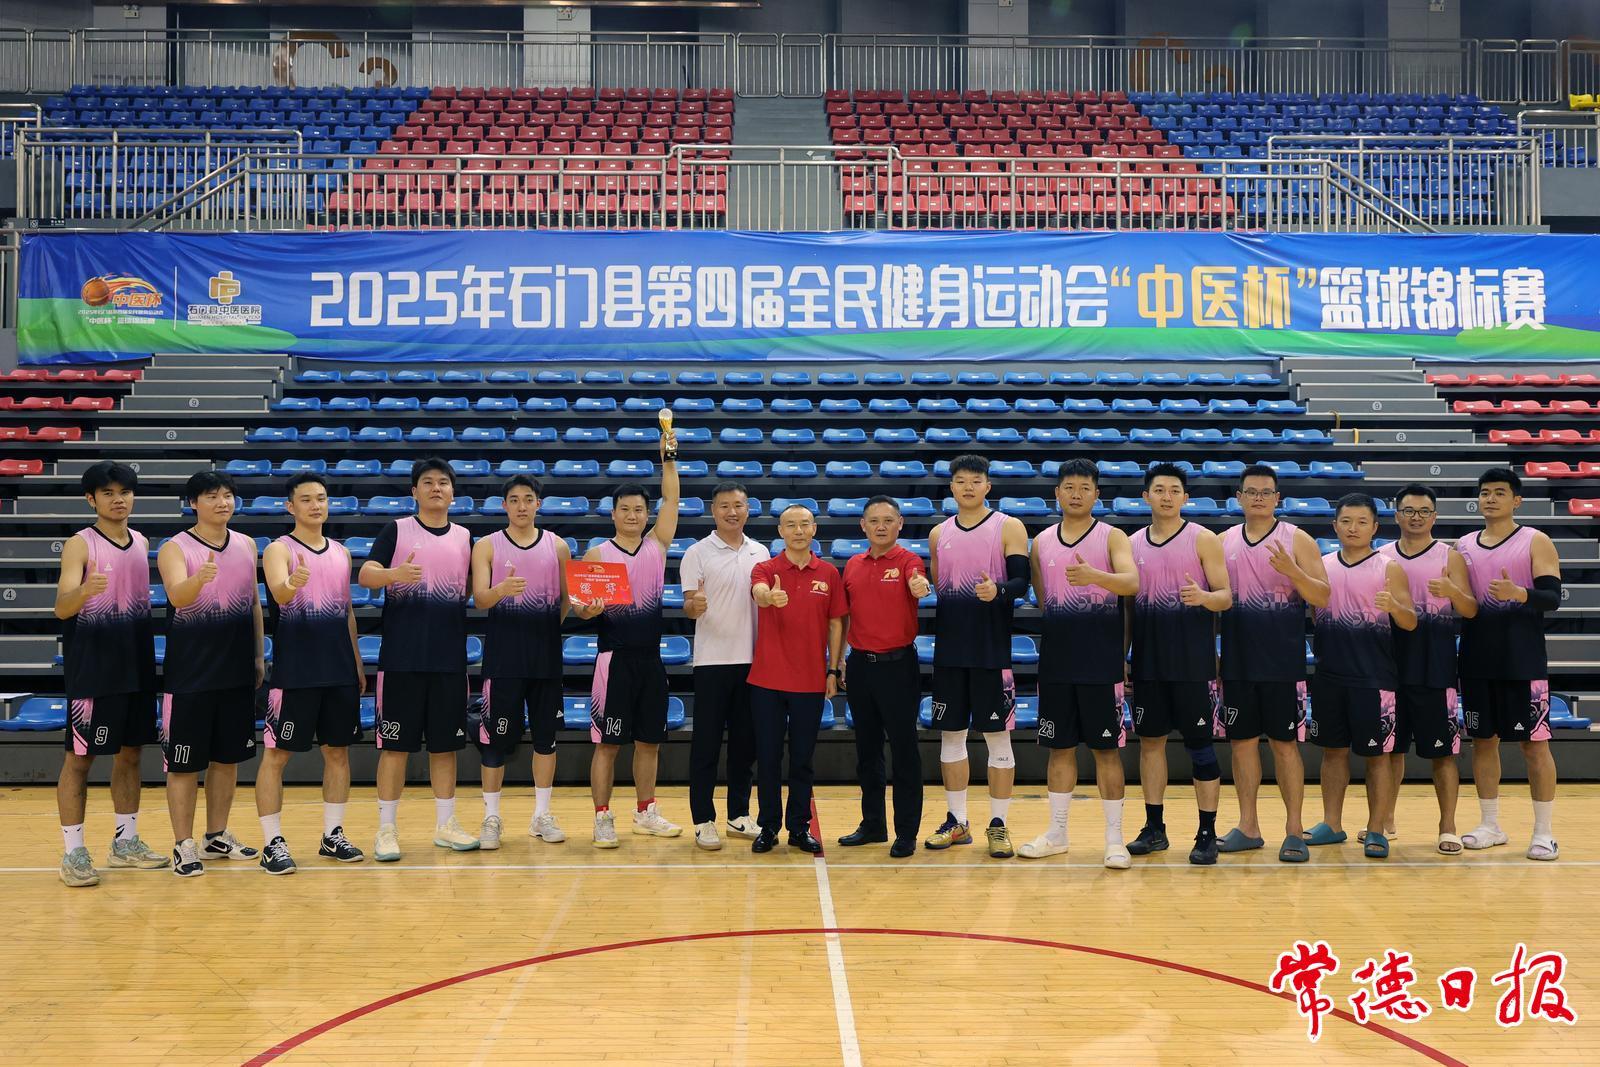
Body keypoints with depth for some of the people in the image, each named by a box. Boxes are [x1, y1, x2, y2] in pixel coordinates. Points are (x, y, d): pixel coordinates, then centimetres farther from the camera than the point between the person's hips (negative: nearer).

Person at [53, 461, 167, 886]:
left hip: (137, 666, 6)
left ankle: (126, 842, 22)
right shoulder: (79, 545, -9)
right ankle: (73, 852, 8)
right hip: (92, 668, -6)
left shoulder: (142, 543, 9)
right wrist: (85, 590, -40)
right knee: (79, 756, 0)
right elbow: (62, 608, -19)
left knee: (130, 753, 12)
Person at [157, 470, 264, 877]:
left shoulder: (246, 545, 7)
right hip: (190, 673, -5)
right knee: (184, 762, 2)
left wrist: (259, 656, 10)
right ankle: (184, 846, 11)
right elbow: (177, 596, -26)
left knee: (228, 756, 13)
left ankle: (217, 836, 26)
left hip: (237, 671, 5)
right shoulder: (175, 549, -8)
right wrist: (200, 578, -47)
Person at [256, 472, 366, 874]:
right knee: (276, 753, -1)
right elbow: (278, 593, -25)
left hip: (340, 670, 6)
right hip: (294, 671, -5)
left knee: (338, 751, 10)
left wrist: (358, 664, 15)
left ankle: (333, 835, 21)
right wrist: (293, 582, -48)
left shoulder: (341, 553, 12)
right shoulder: (279, 549, -5)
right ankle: (273, 843, 7)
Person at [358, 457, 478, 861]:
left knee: (445, 744, 10)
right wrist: (394, 573, -29)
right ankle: (386, 829, 12)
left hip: (450, 659, 3)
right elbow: (364, 575, -10)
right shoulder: (396, 531, 1)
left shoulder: (465, 537, 10)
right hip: (401, 658, -3)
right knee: (395, 744, 2)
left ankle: (445, 825, 20)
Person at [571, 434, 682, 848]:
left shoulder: (657, 544, 8)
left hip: (651, 658, 4)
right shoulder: (597, 554, -1)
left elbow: (672, 499, 4)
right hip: (615, 658, -4)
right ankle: (603, 818, 8)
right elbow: (579, 603, -2)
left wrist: (668, 457, -3)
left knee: (649, 740, 11)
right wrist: (586, 609, -24)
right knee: (607, 743, 0)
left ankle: (646, 813, 23)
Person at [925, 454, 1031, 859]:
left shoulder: (1009, 527, 0)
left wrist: (998, 591, -28)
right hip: (949, 648, 4)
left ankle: (998, 825, 10)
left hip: (992, 649, -4)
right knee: (950, 735, 8)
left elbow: (1021, 581, -10)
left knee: (997, 736, 1)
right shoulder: (939, 534, 12)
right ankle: (956, 822, 19)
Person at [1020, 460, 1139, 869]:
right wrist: (1041, 661, 12)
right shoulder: (1041, 542, 9)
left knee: (1107, 748, 1)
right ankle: (1057, 833, 21)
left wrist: (1094, 576, -39)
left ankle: (1114, 838, 10)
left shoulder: (1112, 537, -2)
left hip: (1101, 665, -3)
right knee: (1060, 747, 10)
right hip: (1055, 664, 3)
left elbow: (1132, 582, -19)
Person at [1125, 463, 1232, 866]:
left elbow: (1226, 597, -5)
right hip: (1148, 662, 4)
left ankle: (1207, 834, 8)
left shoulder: (1204, 540, -2)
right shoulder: (1132, 544, 10)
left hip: (1192, 662, -4)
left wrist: (1203, 597, -27)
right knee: (1150, 741, 9)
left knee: (1199, 744, -1)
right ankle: (1154, 828, 19)